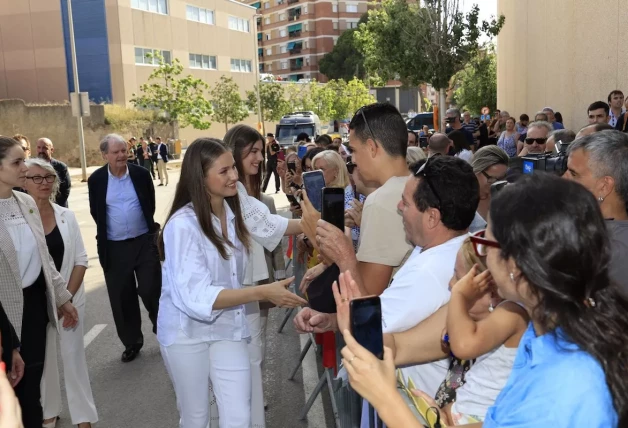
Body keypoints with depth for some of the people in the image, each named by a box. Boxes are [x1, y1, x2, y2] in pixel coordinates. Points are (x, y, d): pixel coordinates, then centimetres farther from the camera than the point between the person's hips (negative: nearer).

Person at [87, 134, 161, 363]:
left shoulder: (141, 174, -3)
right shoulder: (96, 179, -3)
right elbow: (96, 212, 7)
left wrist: (145, 226, 10)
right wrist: (109, 230, 10)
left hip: (144, 242, -1)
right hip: (114, 247, 1)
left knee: (151, 291, 1)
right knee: (122, 298, 9)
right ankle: (132, 342, 25)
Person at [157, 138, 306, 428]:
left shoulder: (233, 213, -2)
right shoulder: (182, 225, -22)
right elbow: (197, 296, -28)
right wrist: (262, 292, -33)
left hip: (228, 328, 4)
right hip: (188, 332, -4)